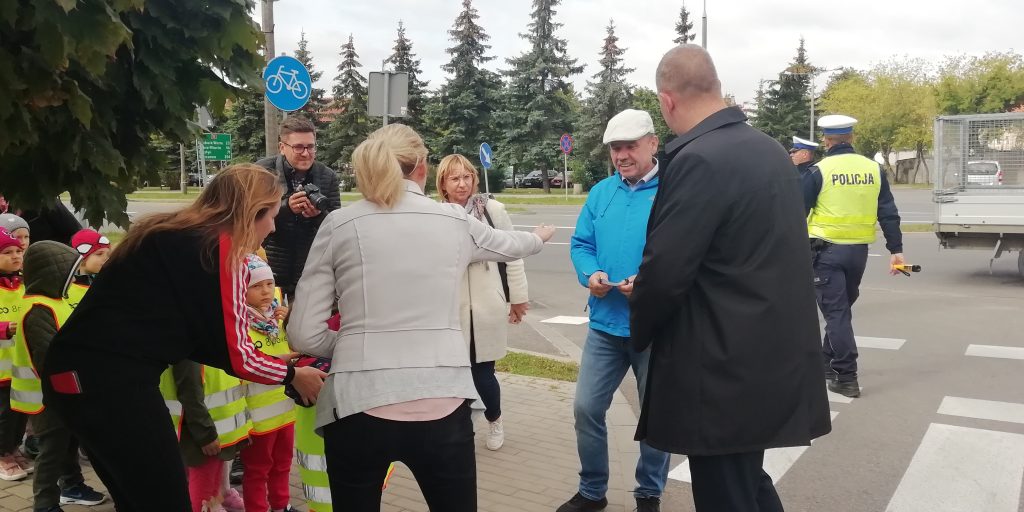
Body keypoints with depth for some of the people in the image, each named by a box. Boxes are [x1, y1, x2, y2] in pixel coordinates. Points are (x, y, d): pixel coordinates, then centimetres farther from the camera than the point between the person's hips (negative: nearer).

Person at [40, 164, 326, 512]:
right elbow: (233, 353, -5)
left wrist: (275, 360, 19)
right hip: (113, 381, -9)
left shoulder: (171, 236, 17)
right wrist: (292, 375, 11)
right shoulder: (222, 249, -8)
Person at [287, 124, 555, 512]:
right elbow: (508, 245, 28)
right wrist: (539, 238, 50)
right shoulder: (457, 222, 5)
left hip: (359, 408, 0)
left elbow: (304, 334, -1)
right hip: (444, 406, 1)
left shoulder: (338, 226, 1)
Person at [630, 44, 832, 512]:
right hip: (770, 355, 9)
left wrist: (639, 330, -1)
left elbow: (664, 272, -21)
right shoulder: (769, 149, 8)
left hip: (725, 366, -9)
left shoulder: (698, 161, -20)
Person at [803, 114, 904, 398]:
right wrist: (896, 250, 7)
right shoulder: (874, 169, 5)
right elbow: (888, 214, 4)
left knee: (836, 312, -1)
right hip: (859, 251, 5)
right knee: (843, 308, 19)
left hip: (827, 250, -5)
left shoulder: (818, 171, -8)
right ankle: (826, 363, 32)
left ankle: (847, 378, -2)